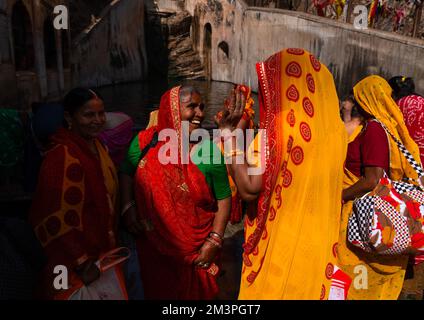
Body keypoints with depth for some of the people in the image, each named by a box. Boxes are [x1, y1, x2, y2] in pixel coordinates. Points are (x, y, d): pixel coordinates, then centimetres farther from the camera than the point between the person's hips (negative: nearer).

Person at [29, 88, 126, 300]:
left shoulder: (97, 146, 3)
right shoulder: (63, 157, -24)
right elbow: (61, 219, -23)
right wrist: (83, 264, -16)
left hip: (100, 252, 8)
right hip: (75, 264, -8)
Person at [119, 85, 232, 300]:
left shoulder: (209, 151, -15)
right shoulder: (145, 142, -11)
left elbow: (224, 199, -9)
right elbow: (126, 172, 6)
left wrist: (214, 241, -14)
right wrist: (127, 207, -7)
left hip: (196, 249, -1)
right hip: (153, 245, 1)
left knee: (196, 292, 22)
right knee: (157, 291, 25)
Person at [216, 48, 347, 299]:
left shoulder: (274, 130, -19)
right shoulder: (335, 129, 0)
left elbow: (249, 190, -22)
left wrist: (230, 134, -17)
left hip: (279, 245, -5)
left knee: (274, 290, 14)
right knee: (309, 287, 22)